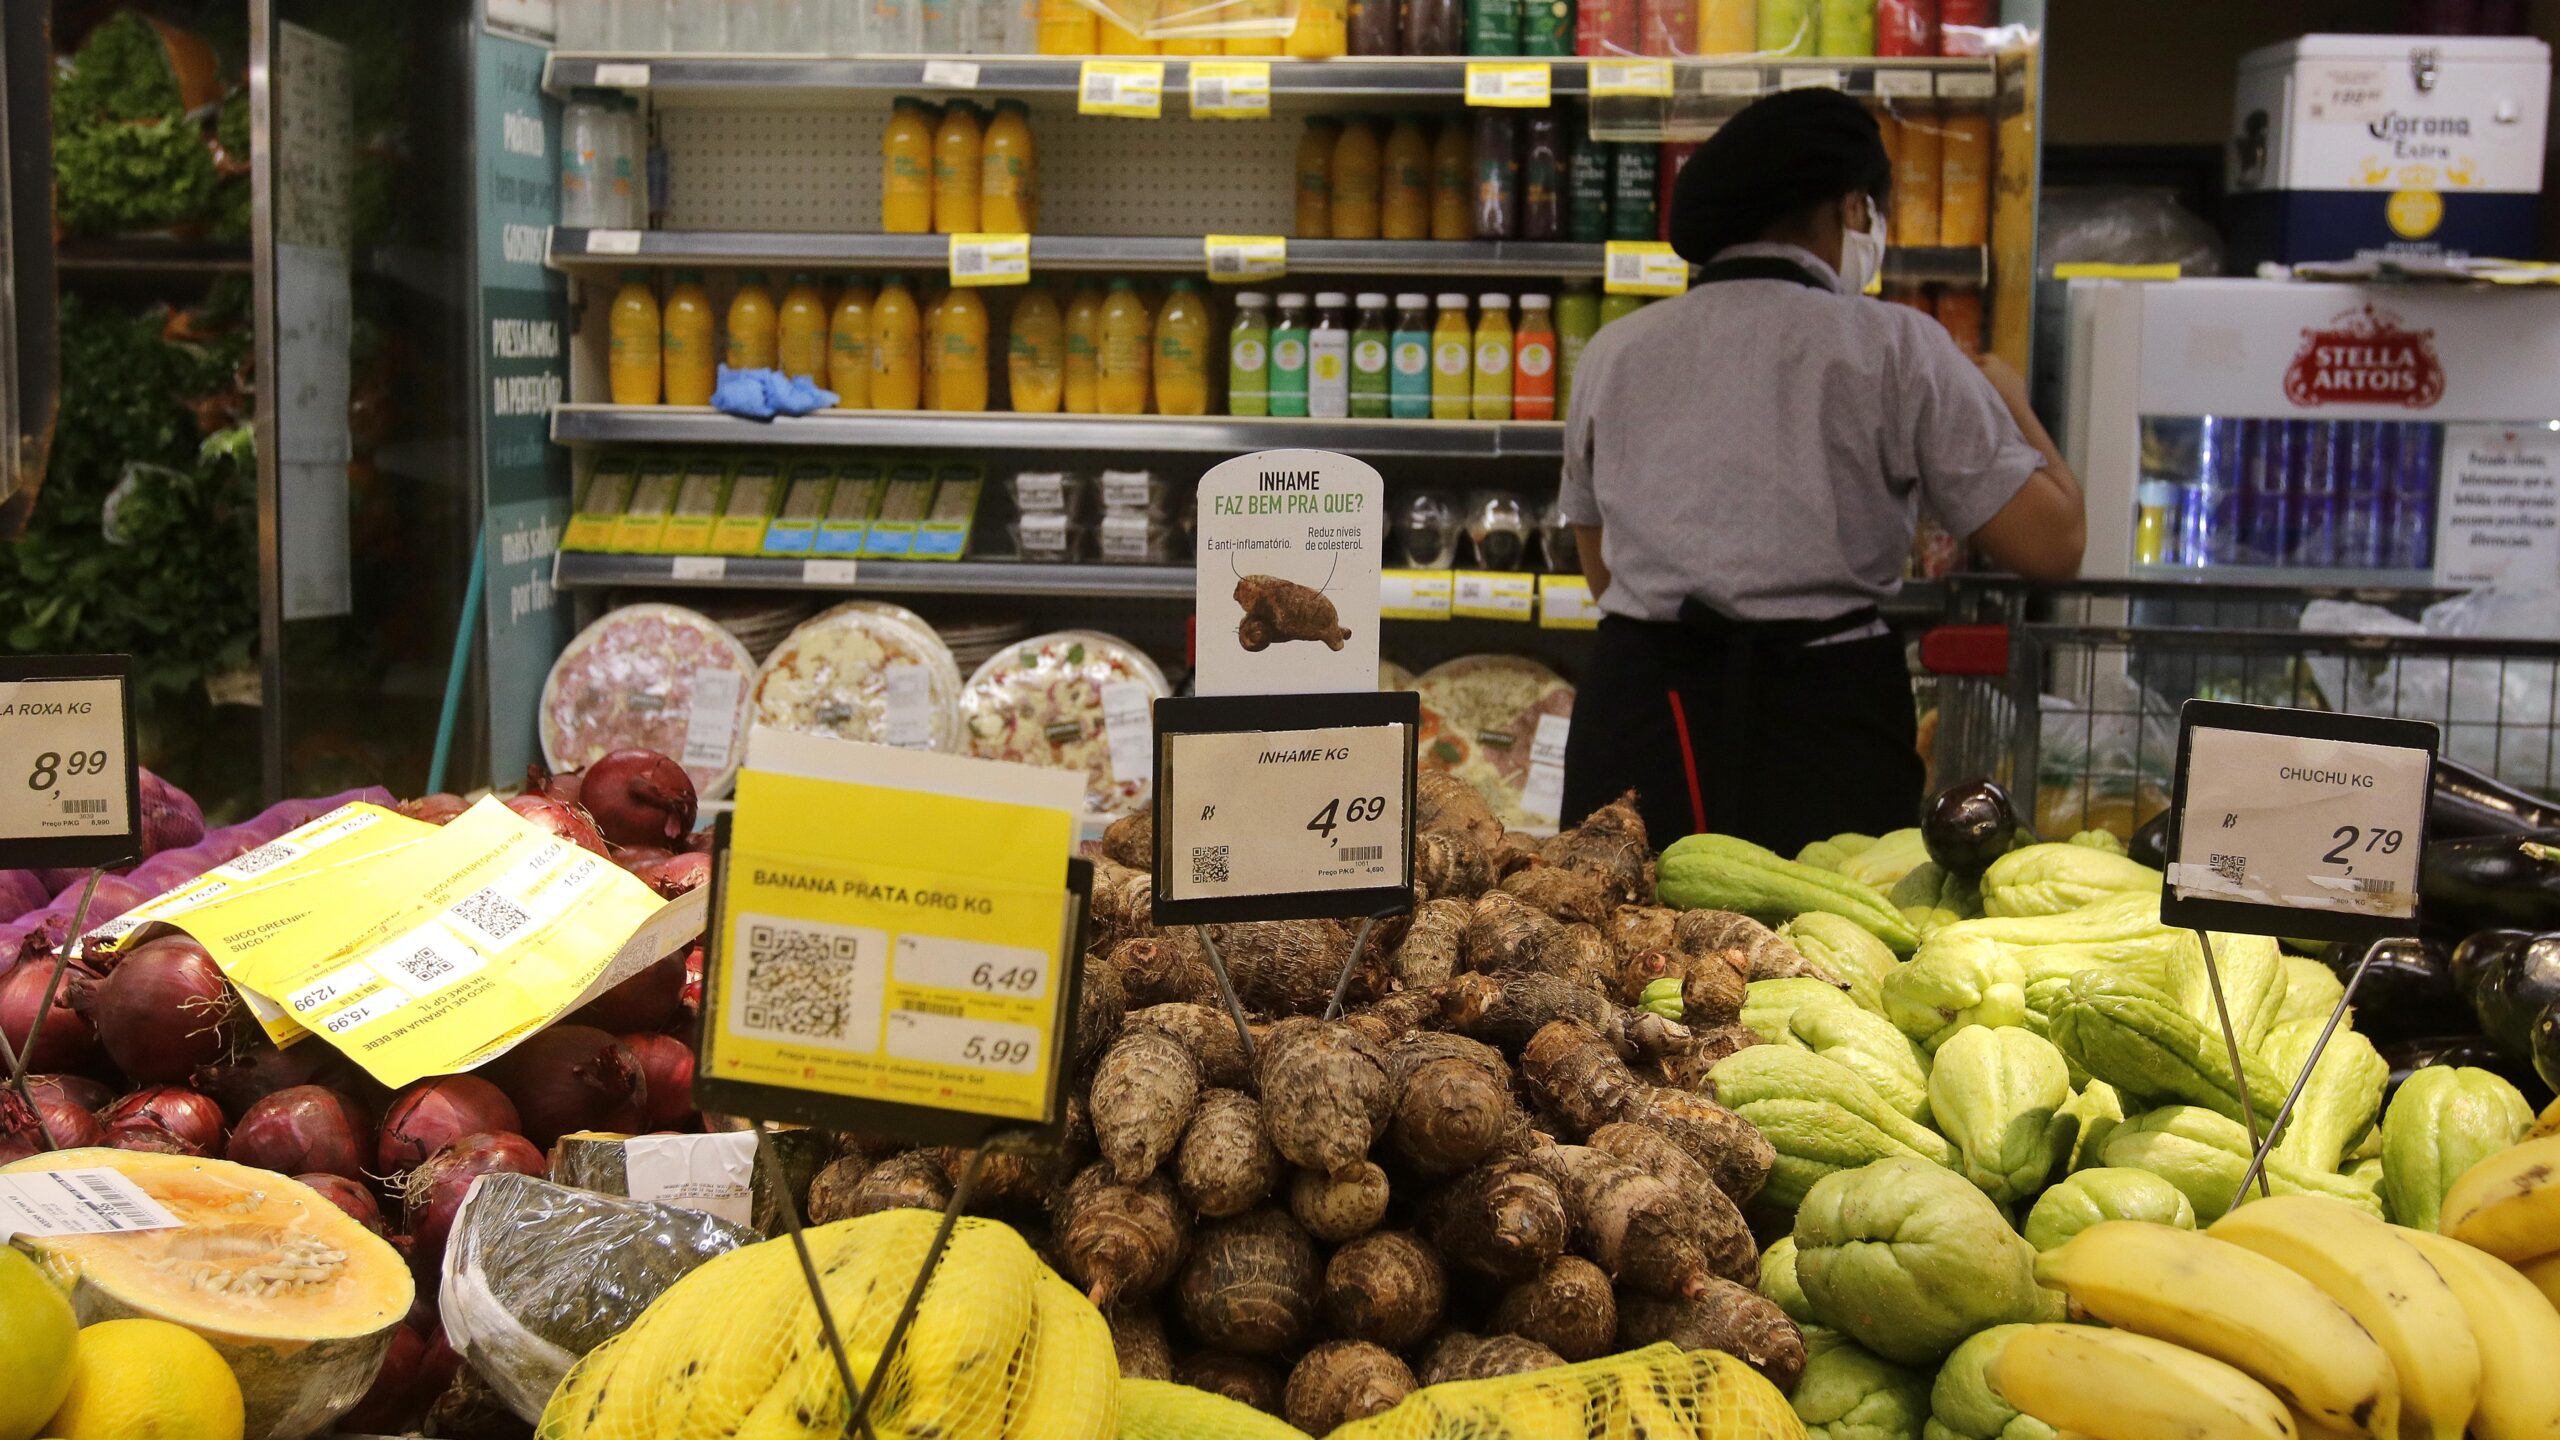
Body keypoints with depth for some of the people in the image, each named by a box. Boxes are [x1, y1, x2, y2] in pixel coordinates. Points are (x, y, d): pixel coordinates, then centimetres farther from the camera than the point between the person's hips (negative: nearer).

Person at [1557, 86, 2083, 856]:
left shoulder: (1612, 353, 10)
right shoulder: (1894, 349, -3)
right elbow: (2052, 544, -4)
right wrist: (2011, 402, 12)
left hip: (1637, 714, 4)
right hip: (1824, 721, -3)